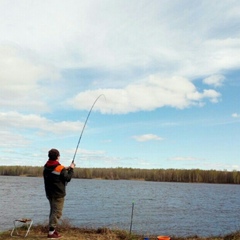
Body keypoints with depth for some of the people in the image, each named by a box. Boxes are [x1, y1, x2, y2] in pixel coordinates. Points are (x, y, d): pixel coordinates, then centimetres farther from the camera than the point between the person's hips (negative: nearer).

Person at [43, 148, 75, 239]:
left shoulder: (46, 167, 4)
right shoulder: (60, 168, -19)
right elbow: (68, 178, -11)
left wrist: (65, 170, 14)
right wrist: (71, 169, 2)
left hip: (49, 193, 8)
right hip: (58, 194, -8)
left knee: (53, 211, 19)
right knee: (57, 212, -3)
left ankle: (52, 229, 27)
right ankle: (51, 232, -5)